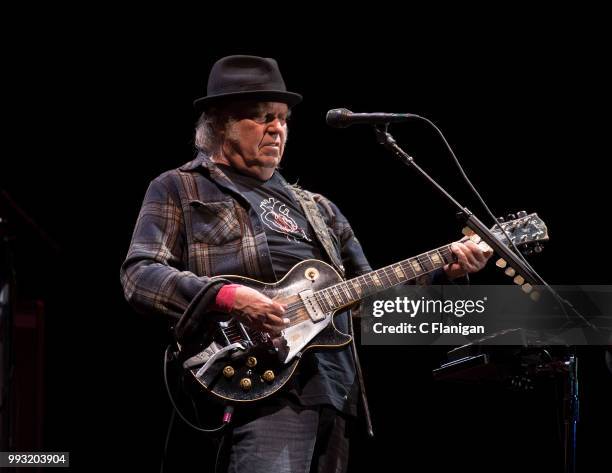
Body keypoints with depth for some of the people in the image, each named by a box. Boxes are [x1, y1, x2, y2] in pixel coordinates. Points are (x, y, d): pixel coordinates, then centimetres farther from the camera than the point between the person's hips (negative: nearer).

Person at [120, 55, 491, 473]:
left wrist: (444, 272, 9)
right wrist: (226, 297, -21)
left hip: (335, 388, 7)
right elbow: (139, 275, -6)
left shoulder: (316, 208, 25)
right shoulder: (178, 190, 8)